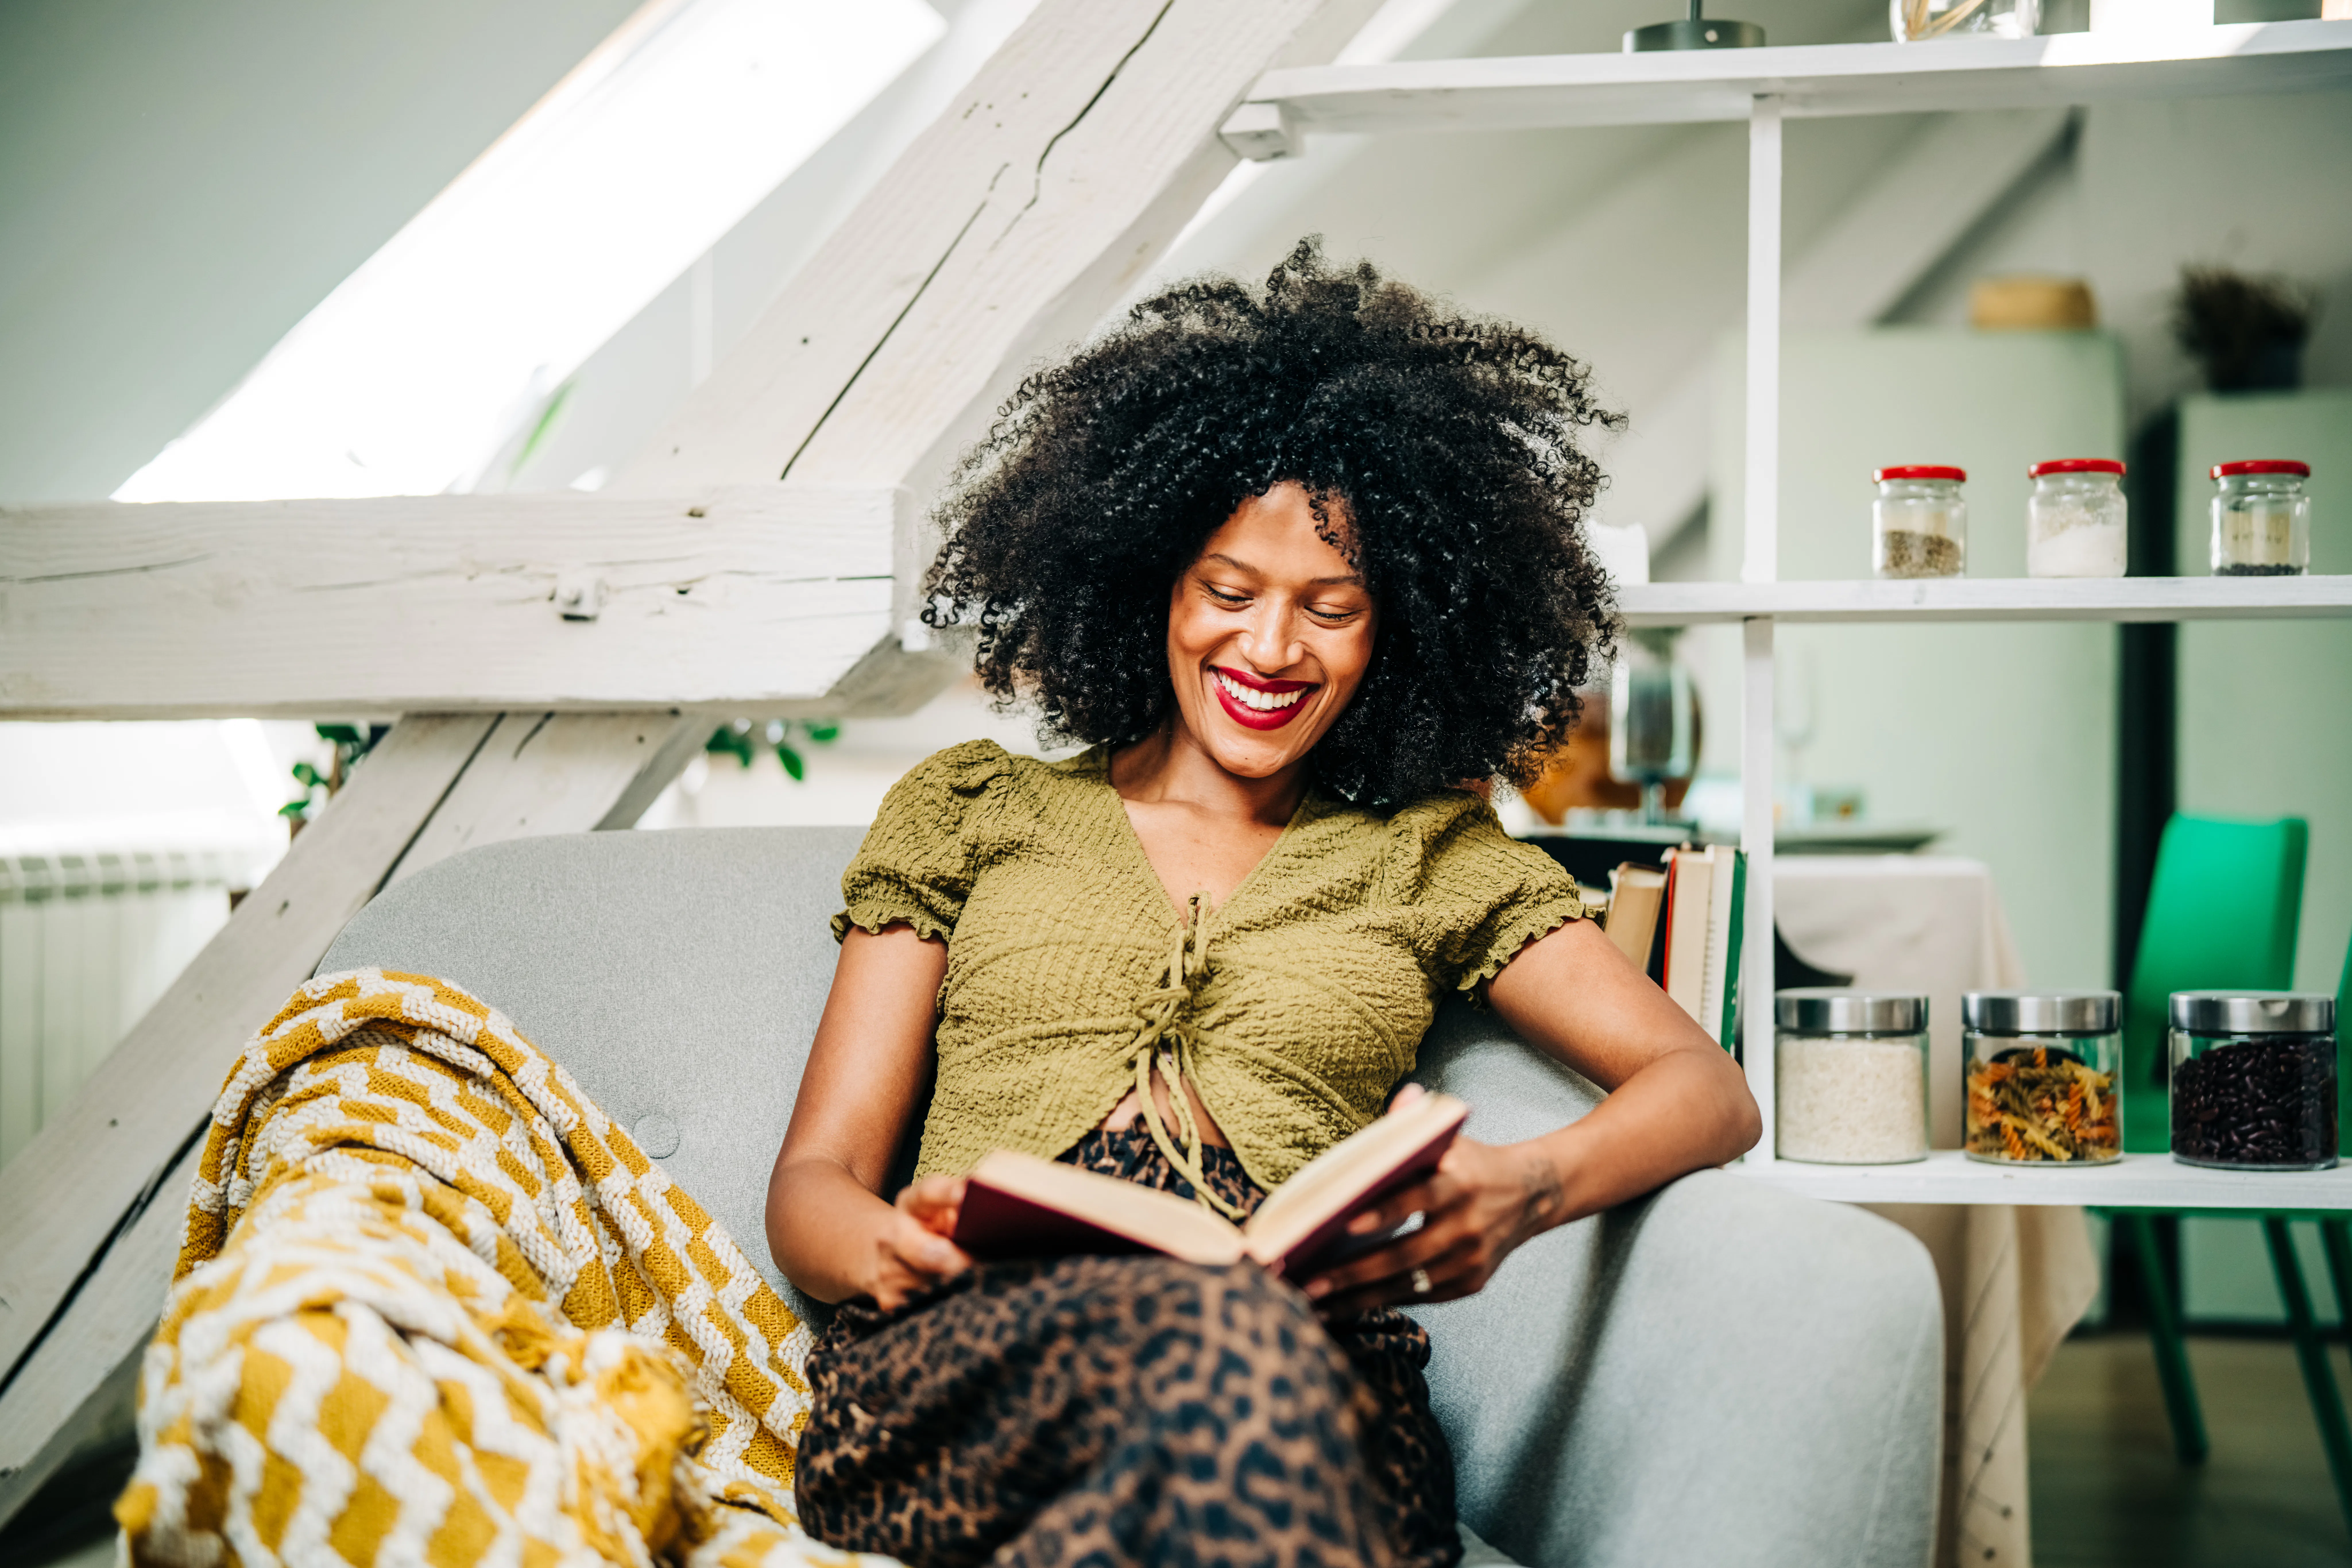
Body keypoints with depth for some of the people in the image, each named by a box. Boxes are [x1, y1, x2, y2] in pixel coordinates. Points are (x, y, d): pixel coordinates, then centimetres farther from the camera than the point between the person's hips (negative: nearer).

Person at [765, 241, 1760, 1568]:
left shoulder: (1431, 859, 25)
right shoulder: (970, 811, 24)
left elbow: (1708, 1090, 13)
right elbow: (815, 1180, 17)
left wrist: (1526, 1193, -11)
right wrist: (890, 1248, -10)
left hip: (1315, 1396, 1)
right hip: (963, 1374, 0)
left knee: (1244, 1361, -42)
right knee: (1232, 1337, -40)